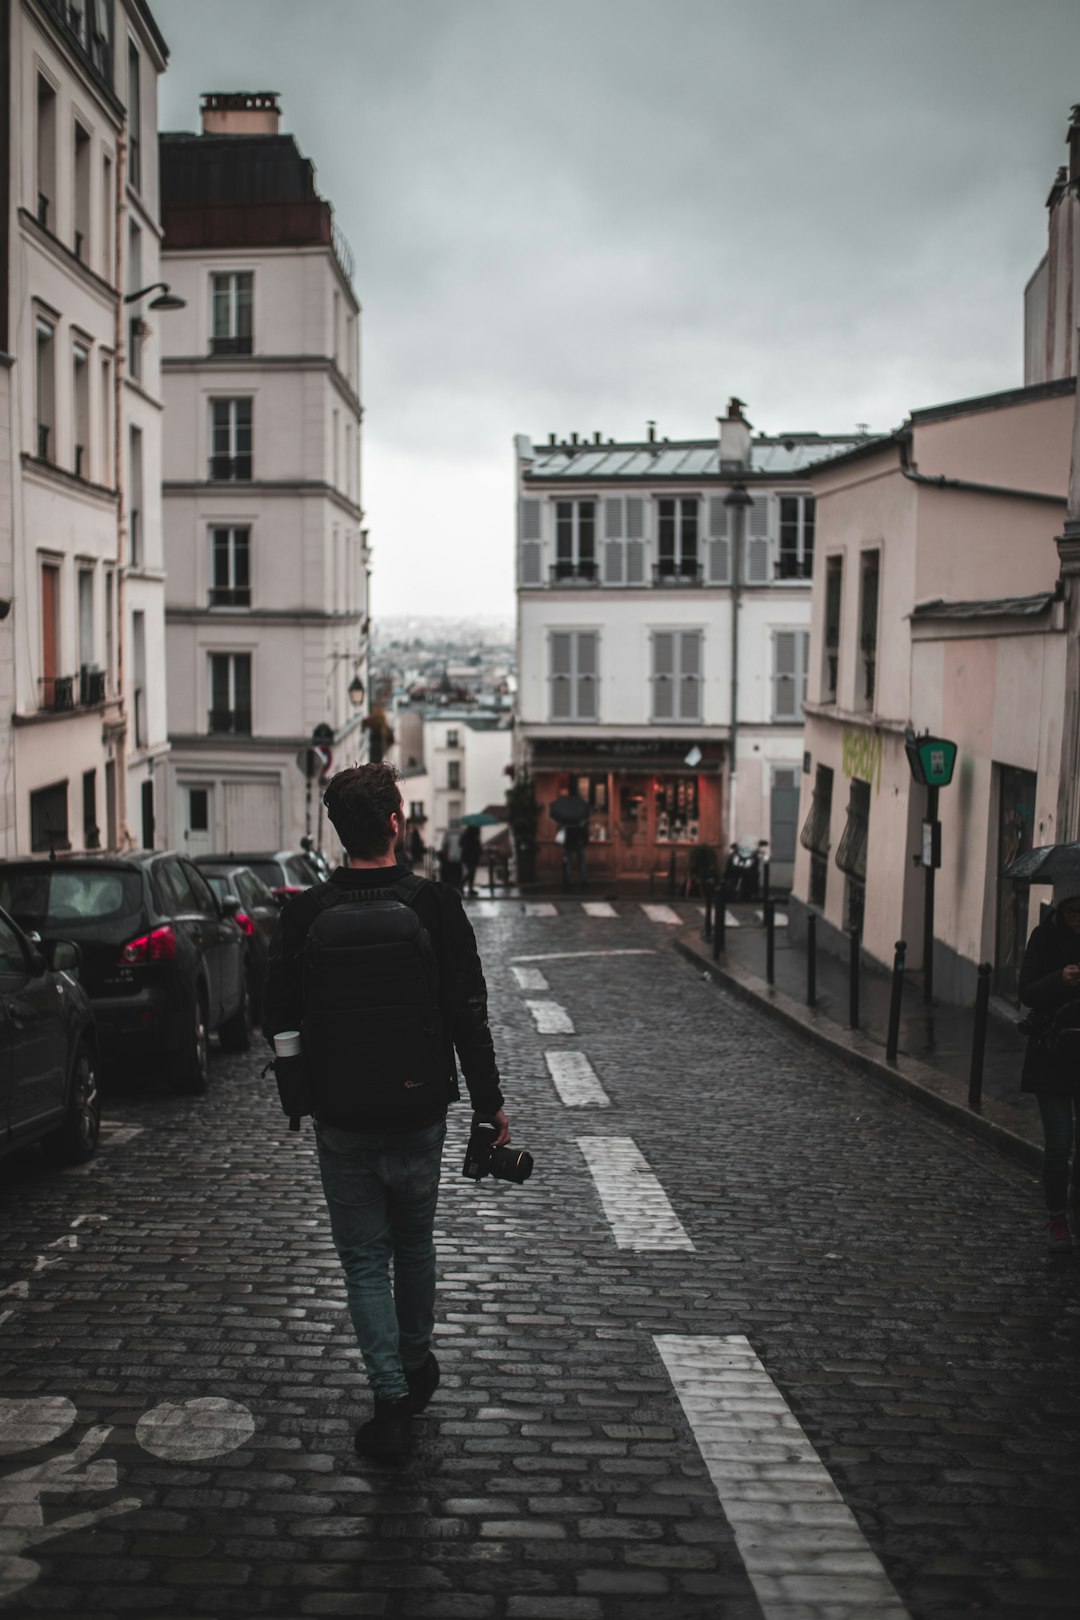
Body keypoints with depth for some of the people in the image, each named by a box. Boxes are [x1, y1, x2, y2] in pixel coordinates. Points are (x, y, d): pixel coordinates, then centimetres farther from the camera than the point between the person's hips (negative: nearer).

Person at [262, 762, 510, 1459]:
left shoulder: (305, 913, -9)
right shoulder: (436, 904, -12)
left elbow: (278, 1017, -2)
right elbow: (469, 1015, -10)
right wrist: (490, 1103, -1)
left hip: (340, 1121, 0)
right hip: (419, 1114, 1)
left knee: (365, 1260, 10)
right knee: (415, 1243, 22)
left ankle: (393, 1399, 7)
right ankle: (417, 1364, 39)